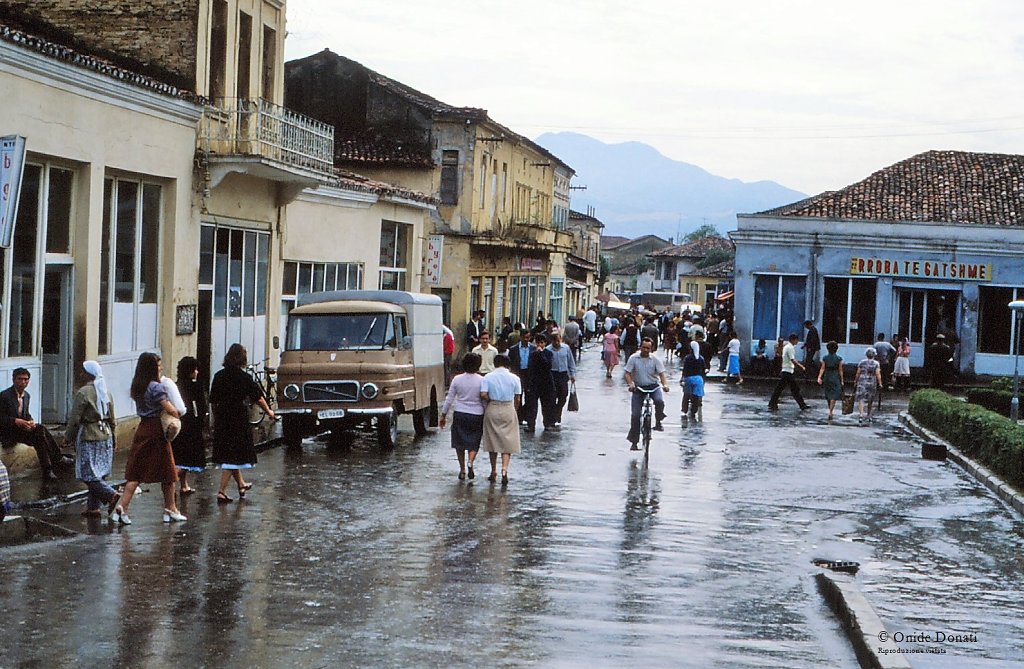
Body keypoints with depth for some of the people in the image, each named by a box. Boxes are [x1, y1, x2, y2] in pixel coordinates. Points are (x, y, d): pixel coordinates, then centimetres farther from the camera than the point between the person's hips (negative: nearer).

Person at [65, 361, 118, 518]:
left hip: (88, 437, -7)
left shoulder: (83, 393, -14)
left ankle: (111, 494, -19)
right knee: (97, 473, 10)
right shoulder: (106, 392, 9)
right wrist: (111, 438, 22)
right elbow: (112, 419, 14)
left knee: (88, 474, -4)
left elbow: (75, 419, -13)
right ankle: (93, 507, 11)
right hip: (105, 435, 8)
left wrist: (68, 438, -2)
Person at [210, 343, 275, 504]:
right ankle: (222, 492, -8)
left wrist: (215, 418, 18)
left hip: (222, 419, 6)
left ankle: (241, 485, 37)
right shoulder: (244, 378, -11)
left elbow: (213, 401, 6)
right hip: (238, 418, -6)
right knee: (233, 455, -2)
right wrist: (269, 411, 14)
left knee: (228, 454, 18)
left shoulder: (218, 376, 2)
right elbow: (258, 398, -2)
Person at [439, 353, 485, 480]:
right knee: (474, 443, 12)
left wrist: (443, 415, 11)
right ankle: (471, 461, -14)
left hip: (460, 414, 1)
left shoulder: (457, 379, -3)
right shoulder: (482, 381, -8)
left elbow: (449, 399, 2)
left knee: (459, 442, 13)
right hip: (477, 415, -1)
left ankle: (462, 470, 13)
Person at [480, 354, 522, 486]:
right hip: (508, 410, -1)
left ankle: (493, 472, 20)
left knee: (492, 440, 13)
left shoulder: (487, 377, -2)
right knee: (507, 441, 3)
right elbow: (518, 399, -1)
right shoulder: (514, 378, -2)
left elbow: (483, 395, -13)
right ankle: (504, 469, -15)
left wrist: (490, 401, 6)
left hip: (492, 410, 1)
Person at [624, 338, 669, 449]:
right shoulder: (633, 358, -4)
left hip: (653, 387, 0)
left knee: (660, 401, -33)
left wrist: (665, 385, -26)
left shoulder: (655, 359, -3)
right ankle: (634, 442, 4)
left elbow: (661, 373, -6)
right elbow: (627, 374, -5)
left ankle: (658, 422, -7)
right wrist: (630, 384, -25)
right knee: (635, 414, -6)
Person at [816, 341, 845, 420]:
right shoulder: (839, 359, -6)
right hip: (835, 378, -3)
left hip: (827, 377, 3)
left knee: (828, 395, 17)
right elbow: (840, 370, -4)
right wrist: (842, 380, 2)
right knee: (834, 396, -2)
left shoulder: (824, 358, 0)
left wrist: (819, 377, -9)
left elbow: (822, 368, -7)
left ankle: (830, 411, 30)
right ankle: (830, 412, -15)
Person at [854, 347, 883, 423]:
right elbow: (878, 374, -10)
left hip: (862, 383, -1)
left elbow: (858, 373, 1)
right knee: (870, 400, 16)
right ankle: (869, 415, 26)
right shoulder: (876, 364, -2)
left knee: (861, 399, -6)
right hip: (872, 383, 1)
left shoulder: (861, 362, 0)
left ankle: (861, 414, -25)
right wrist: (880, 383, -6)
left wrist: (855, 382, 10)